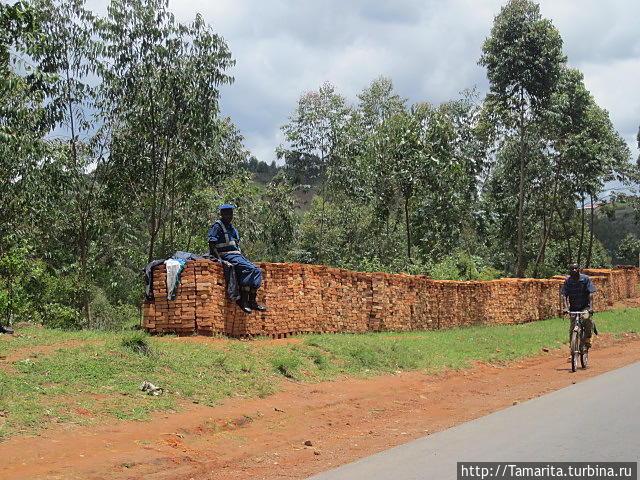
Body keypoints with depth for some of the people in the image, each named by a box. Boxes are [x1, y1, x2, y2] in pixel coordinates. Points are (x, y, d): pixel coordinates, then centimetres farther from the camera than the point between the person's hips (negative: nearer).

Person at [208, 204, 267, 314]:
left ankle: (252, 301, -9)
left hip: (237, 255, 8)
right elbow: (212, 245, -12)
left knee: (257, 271, -9)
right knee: (248, 269, -28)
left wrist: (242, 256, 13)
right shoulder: (217, 226, -4)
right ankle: (243, 300, -28)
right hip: (226, 255, -8)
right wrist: (220, 259, -21)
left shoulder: (231, 227, 22)